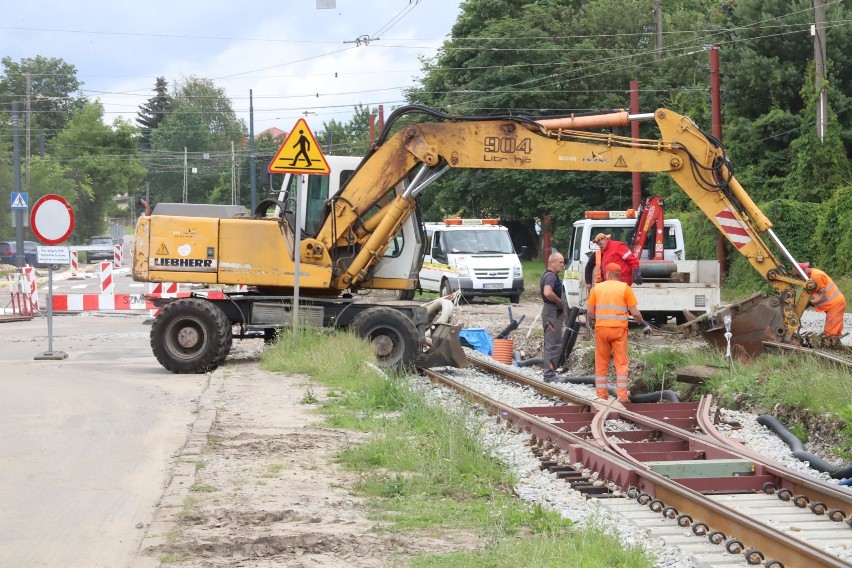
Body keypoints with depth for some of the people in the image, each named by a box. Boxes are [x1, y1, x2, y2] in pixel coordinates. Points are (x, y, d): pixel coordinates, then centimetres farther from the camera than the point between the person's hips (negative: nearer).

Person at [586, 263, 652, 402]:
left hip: (601, 329, 1)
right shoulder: (625, 288, 0)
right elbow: (635, 312, -3)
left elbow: (589, 313, 4)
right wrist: (643, 324, 13)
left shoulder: (597, 288, 5)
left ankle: (601, 395, 11)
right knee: (621, 363, 3)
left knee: (601, 364, 10)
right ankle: (622, 396, -2)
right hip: (619, 330, -1)